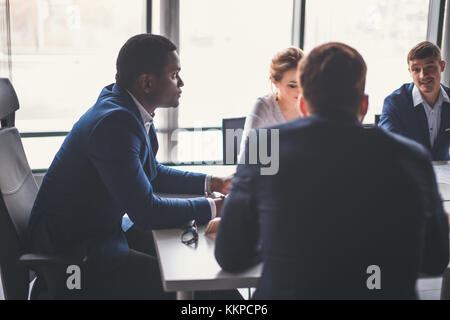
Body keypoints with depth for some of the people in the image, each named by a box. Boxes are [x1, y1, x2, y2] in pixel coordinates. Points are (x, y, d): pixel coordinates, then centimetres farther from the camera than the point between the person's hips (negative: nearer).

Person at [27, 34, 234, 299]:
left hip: (104, 230, 10)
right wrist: (212, 208, -16)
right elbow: (146, 212, -27)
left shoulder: (132, 110, 3)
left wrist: (214, 183, 9)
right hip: (73, 250, -10)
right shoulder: (115, 123, -28)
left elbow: (152, 173, 18)